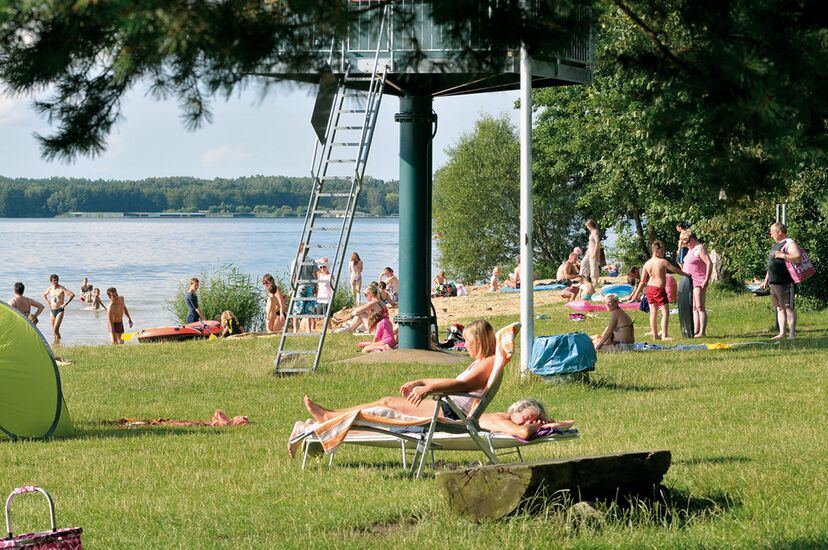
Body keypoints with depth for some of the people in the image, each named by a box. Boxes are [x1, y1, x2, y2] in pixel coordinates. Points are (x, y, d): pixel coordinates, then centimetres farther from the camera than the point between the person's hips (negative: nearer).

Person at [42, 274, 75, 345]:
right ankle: (55, 342, 23)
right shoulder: (50, 288, 6)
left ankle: (58, 342, -5)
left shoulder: (61, 288, -11)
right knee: (54, 329, 11)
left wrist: (65, 304, -16)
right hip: (52, 310, 6)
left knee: (56, 329, -17)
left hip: (59, 310, -6)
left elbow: (72, 294, -18)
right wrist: (48, 302, 13)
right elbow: (44, 294, 27)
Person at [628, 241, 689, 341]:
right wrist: (686, 275, 13)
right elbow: (675, 270, -4)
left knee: (653, 312, 13)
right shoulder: (663, 262, -14)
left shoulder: (647, 264, 3)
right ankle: (664, 335, -10)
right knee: (665, 312, -3)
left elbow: (643, 281, 6)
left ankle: (655, 335, 18)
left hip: (649, 288, 7)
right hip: (659, 289, -7)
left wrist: (636, 294, 13)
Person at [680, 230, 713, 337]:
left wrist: (706, 280, -23)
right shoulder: (690, 249, 16)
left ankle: (702, 332, -13)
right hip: (690, 282, 10)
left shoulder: (700, 249, -13)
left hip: (699, 283, -10)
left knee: (700, 307, -11)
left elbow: (709, 264, -20)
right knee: (694, 308, 9)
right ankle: (696, 331, 11)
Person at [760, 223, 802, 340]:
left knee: (788, 307, -9)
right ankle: (782, 333, 14)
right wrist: (766, 280, 27)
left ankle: (792, 334, -9)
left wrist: (783, 255, -26)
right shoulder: (775, 245, 21)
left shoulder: (789, 244, -9)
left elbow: (798, 258, -24)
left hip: (785, 282, -9)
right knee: (779, 308, 10)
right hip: (774, 282, 9)